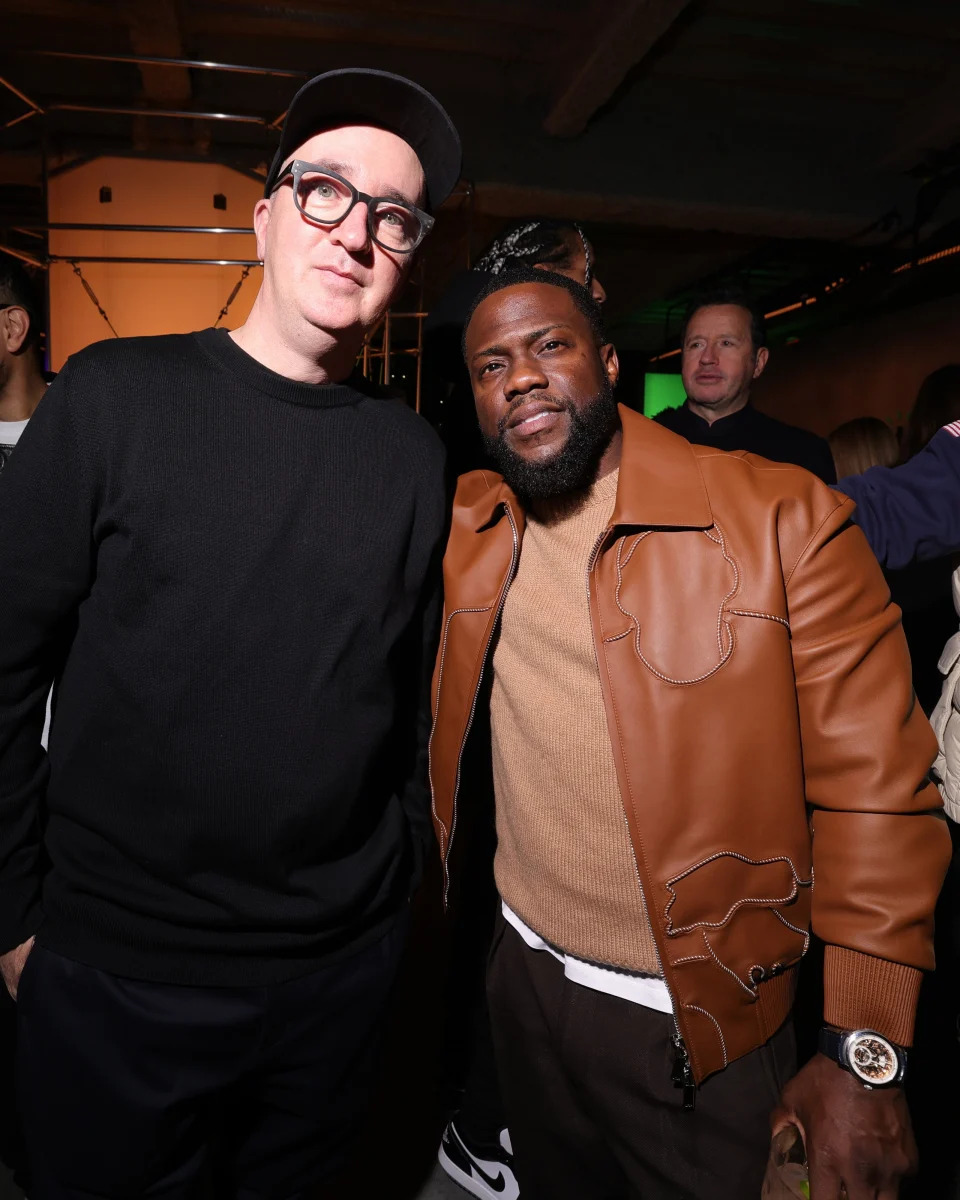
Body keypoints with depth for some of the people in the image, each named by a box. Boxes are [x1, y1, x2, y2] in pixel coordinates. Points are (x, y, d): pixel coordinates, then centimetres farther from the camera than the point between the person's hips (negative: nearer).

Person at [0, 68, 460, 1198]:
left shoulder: (413, 456, -1)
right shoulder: (114, 396, -10)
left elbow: (412, 692, 5)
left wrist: (399, 881, 9)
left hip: (343, 964, 3)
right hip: (115, 972, -2)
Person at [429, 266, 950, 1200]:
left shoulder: (782, 518, -18)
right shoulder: (467, 522, -2)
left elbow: (872, 790, -15)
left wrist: (865, 1056, -14)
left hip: (704, 1027, -4)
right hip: (524, 975, 5)